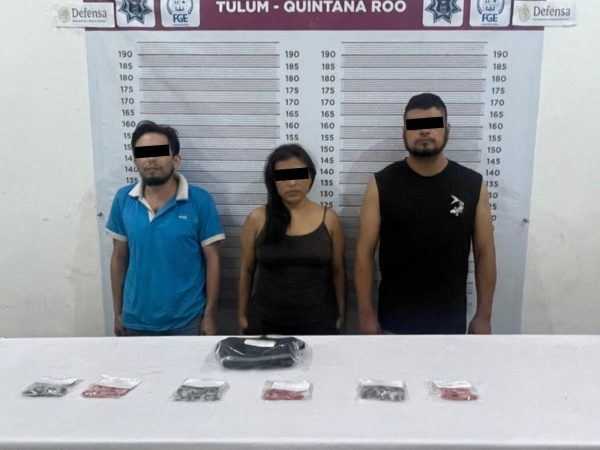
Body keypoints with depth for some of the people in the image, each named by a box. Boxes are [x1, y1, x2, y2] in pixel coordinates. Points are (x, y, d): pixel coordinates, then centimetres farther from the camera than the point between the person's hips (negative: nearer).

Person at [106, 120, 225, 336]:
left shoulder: (200, 201, -12)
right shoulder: (123, 199, -3)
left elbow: (212, 260, -7)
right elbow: (119, 257, 5)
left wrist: (209, 314, -7)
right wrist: (118, 311, 8)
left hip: (187, 321, -2)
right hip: (136, 320, 3)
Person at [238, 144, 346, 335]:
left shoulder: (328, 218, -3)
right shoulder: (257, 219, -5)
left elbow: (337, 271, 2)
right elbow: (246, 270, 3)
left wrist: (341, 313, 3)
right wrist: (242, 314, 5)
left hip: (318, 322, 0)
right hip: (266, 322, 0)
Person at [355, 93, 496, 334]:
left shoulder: (473, 185, -3)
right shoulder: (381, 185, -8)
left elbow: (484, 253, 1)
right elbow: (364, 252, -6)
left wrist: (484, 315, 0)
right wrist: (366, 313, -8)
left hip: (450, 319, 2)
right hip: (395, 320, -1)